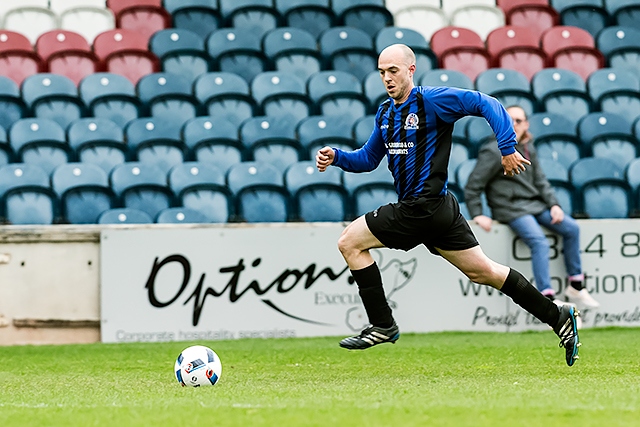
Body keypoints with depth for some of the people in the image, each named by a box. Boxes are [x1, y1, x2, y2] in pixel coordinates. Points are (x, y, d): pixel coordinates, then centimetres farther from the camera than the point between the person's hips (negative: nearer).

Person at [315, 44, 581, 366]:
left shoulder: (431, 100, -12)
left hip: (424, 209, -9)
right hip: (437, 211, 9)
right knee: (482, 271, 12)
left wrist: (508, 149, -22)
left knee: (349, 242, -5)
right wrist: (336, 156, 5)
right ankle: (558, 318, 16)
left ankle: (383, 325, -1)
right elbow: (368, 159, 23)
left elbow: (487, 105, -16)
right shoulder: (385, 112, 14)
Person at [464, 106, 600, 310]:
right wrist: (477, 215, -15)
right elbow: (472, 186, -10)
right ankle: (547, 299, -30)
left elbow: (540, 180, 16)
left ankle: (576, 287, 8)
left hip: (535, 204, 8)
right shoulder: (494, 152, -12)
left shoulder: (528, 148, 11)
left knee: (571, 228, 0)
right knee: (540, 242, -28)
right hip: (511, 208, -8)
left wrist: (554, 204, 4)